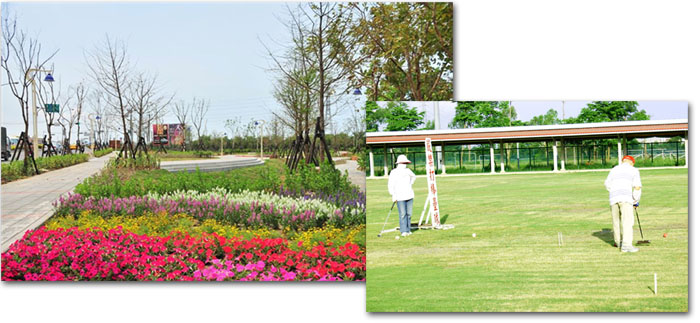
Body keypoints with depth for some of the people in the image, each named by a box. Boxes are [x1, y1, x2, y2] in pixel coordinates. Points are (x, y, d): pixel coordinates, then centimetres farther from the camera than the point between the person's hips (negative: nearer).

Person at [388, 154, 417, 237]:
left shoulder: (407, 170, 8)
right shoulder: (394, 172, -6)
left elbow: (413, 177, 30)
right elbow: (391, 185, -7)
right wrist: (393, 195, -13)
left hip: (409, 196, 5)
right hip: (400, 197, -5)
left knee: (409, 214, 5)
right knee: (402, 214, -10)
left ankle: (408, 230, 14)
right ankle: (403, 231, -7)